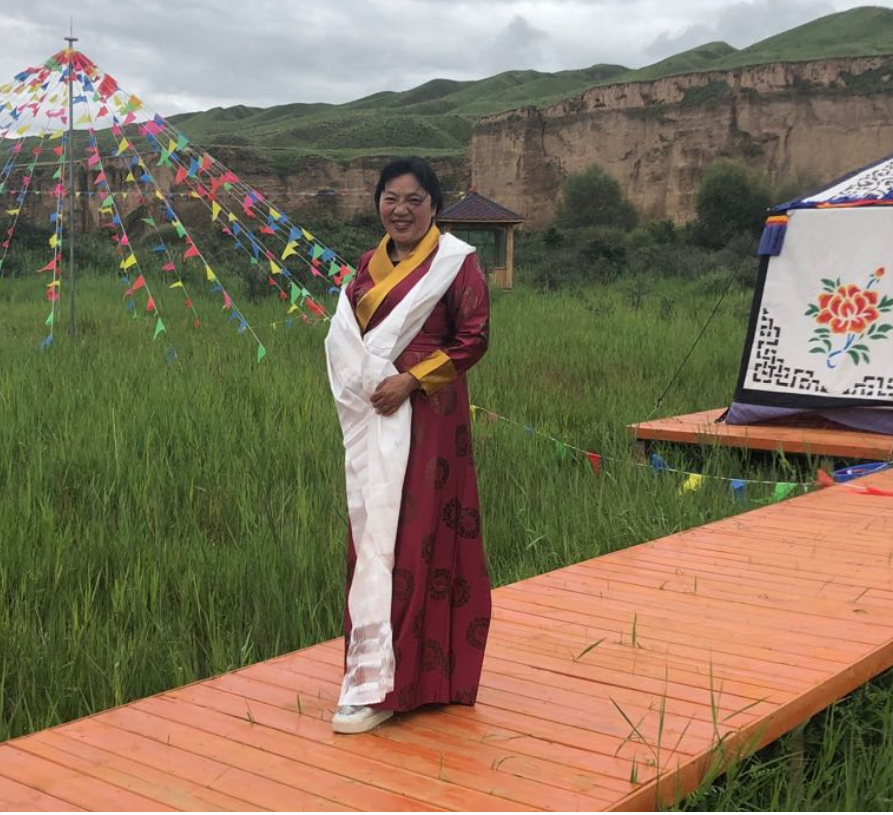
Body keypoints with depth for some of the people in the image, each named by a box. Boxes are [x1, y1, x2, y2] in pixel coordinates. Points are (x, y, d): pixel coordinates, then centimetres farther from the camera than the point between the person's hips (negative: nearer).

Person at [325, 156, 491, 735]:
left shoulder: (456, 262, -3)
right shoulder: (370, 265, 15)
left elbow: (473, 339, -8)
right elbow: (344, 335, 18)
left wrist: (409, 379, -16)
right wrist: (362, 381, -1)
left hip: (426, 416, -6)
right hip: (371, 419, 7)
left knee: (410, 539, -8)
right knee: (373, 534, 7)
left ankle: (378, 685, -6)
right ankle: (378, 669, 17)